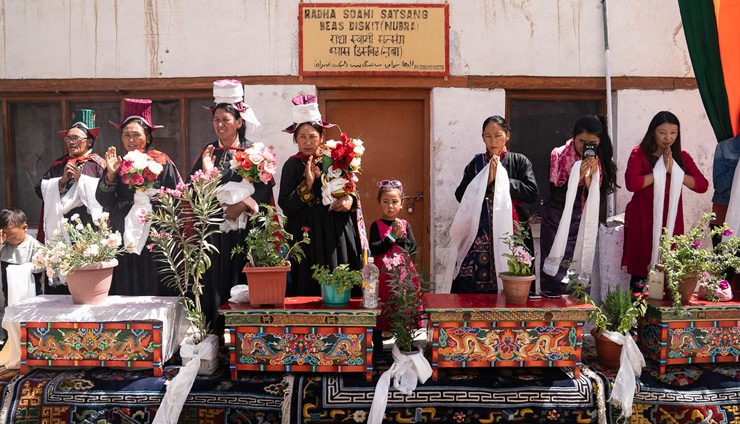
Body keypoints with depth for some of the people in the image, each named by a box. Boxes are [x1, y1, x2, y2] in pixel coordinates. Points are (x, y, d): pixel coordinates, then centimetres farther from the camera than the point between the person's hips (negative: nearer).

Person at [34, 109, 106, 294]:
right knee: (60, 270, 1)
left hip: (87, 227, -5)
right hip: (59, 228, 5)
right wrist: (62, 180, -4)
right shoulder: (58, 165, 19)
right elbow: (41, 189, 11)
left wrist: (80, 178, -9)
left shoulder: (98, 164, 2)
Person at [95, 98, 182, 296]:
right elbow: (104, 200, 2)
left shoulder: (161, 162, -1)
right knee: (124, 291, 6)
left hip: (153, 237, -4)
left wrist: (148, 195, -13)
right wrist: (111, 174, -10)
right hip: (124, 240, 4)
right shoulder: (117, 164, 11)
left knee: (152, 289, 0)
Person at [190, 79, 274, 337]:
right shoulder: (207, 153, 12)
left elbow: (265, 189, -3)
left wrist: (242, 205, -14)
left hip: (244, 230, -2)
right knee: (214, 280, 0)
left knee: (241, 280, -2)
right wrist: (206, 173, -9)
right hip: (213, 230, 2)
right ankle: (215, 332, 8)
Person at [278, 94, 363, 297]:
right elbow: (285, 205, -6)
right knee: (308, 289, -1)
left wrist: (350, 200, -8)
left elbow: (353, 190, 14)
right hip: (306, 236, -2)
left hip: (337, 234, 2)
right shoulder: (292, 165, 1)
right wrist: (307, 184, -15)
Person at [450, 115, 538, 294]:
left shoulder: (519, 161, 6)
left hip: (510, 232, -1)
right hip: (481, 234, 1)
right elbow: (460, 195, 2)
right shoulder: (476, 163, 10)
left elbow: (531, 193, -5)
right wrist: (486, 181, -8)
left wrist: (501, 180, -7)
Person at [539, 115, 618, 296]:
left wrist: (589, 176, -19)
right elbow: (555, 194, -14)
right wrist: (578, 176, -24)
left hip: (584, 222, 3)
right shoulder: (559, 155, -10)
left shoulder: (600, 161, 0)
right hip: (558, 222, -3)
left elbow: (598, 198, -4)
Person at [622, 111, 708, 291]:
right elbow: (631, 183, -18)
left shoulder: (682, 157, 10)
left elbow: (702, 185, -1)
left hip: (671, 221, 4)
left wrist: (674, 171, -10)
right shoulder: (639, 154, -2)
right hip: (643, 222, -3)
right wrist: (661, 171, -13)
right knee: (641, 271, 0)